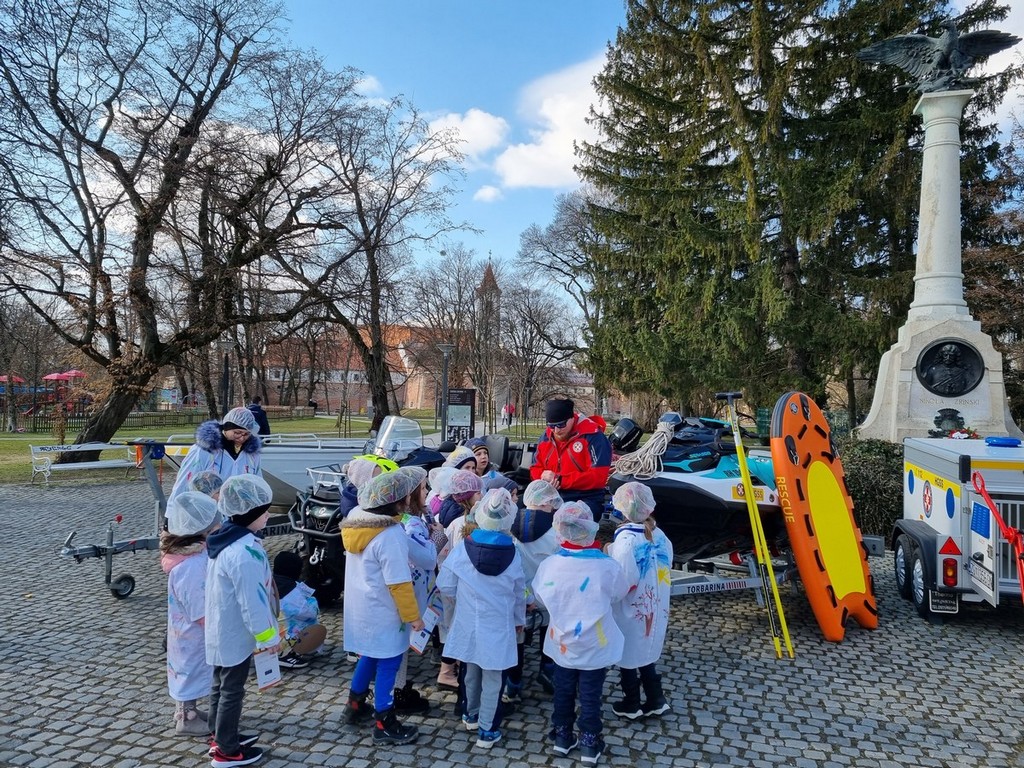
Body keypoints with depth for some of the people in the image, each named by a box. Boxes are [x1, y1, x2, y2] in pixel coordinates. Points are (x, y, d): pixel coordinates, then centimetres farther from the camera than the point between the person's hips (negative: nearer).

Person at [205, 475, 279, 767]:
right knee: (232, 691, 6)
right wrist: (269, 636, -14)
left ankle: (221, 737, 38)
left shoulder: (223, 539, 1)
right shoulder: (245, 552, -31)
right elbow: (253, 602, -27)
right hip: (236, 634, -10)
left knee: (221, 685, 22)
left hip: (221, 630, 10)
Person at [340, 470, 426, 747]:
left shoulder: (356, 519, -2)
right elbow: (399, 583, -24)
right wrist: (413, 616, -15)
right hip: (382, 613, -8)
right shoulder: (390, 535, -28)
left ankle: (355, 706, 39)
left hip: (361, 607, 9)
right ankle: (384, 726, 17)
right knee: (387, 664, 5)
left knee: (371, 656, 25)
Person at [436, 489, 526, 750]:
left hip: (469, 623, 1)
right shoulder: (513, 555, -12)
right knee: (492, 678, 11)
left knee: (472, 671, 22)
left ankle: (472, 715, 42)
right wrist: (519, 620, 17)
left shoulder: (462, 549, -15)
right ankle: (486, 731, 20)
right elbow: (519, 594, 0)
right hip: (498, 626, -1)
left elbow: (445, 586, -7)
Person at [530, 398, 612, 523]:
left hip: (586, 500, -5)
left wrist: (561, 480, -17)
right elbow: (536, 469, 17)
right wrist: (544, 477, -8)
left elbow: (598, 477, -16)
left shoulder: (593, 437, -10)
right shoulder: (547, 437, 10)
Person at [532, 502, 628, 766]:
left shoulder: (548, 565, -19)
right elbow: (618, 595, -5)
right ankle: (589, 745, 29)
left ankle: (562, 738, 37)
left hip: (562, 644, 2)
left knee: (563, 692, 22)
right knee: (590, 696, 16)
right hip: (595, 646, -2)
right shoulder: (607, 566, -26)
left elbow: (540, 598, -1)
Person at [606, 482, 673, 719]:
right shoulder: (659, 535, -4)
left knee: (627, 657, 13)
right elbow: (665, 569, 6)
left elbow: (624, 581, -28)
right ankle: (655, 701, 31)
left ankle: (631, 705, 27)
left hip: (630, 612, -6)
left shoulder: (625, 539, -26)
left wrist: (608, 557, -16)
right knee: (647, 654, 23)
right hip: (655, 609, 6)